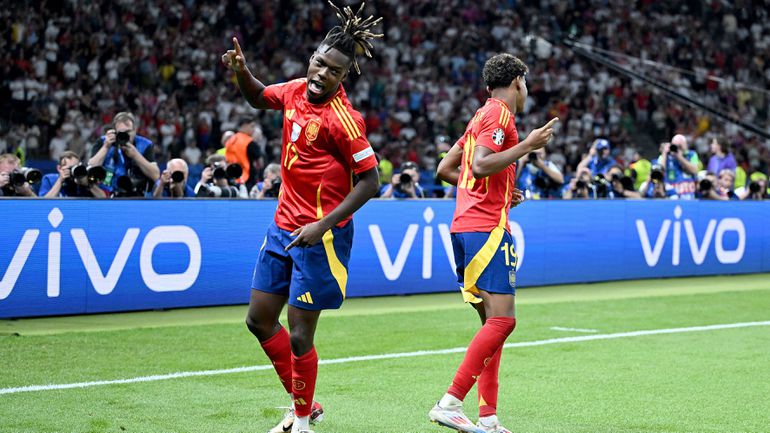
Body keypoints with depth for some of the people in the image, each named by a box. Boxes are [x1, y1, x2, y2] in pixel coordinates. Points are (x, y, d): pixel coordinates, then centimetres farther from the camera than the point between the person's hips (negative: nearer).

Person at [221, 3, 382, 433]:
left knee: (299, 337, -4)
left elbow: (370, 180, -16)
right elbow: (259, 97, 26)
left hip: (318, 237, -8)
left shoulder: (343, 118, -18)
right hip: (284, 226, 8)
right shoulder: (296, 90, 3)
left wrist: (324, 225, -22)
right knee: (260, 320, 14)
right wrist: (241, 70, 5)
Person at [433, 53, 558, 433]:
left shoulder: (483, 115, 22)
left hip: (465, 227, 10)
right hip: (486, 228, -10)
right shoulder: (499, 115, -6)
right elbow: (480, 165, -20)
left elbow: (445, 169, 24)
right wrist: (527, 146, -15)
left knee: (493, 321, 10)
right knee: (502, 320, -14)